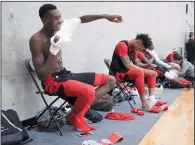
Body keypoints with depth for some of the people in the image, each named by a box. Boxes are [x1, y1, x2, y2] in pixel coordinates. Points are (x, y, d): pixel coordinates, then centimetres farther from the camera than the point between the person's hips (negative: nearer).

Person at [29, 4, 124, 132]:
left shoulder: (60, 28, 2)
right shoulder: (37, 40, -18)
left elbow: (82, 19, 18)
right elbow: (41, 75, -23)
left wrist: (105, 16, 13)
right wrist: (53, 51, -31)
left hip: (66, 74, 9)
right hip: (52, 81, -8)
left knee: (110, 80, 9)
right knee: (89, 91, -37)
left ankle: (81, 109, 2)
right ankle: (74, 117, -3)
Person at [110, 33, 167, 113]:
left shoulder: (133, 48, 10)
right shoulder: (122, 45, -18)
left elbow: (137, 64, 10)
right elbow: (128, 66, -26)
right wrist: (146, 71, -23)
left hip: (127, 71, 10)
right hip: (118, 73, -10)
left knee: (152, 72, 4)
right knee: (139, 72, -34)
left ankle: (152, 99, -11)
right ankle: (145, 104, -31)